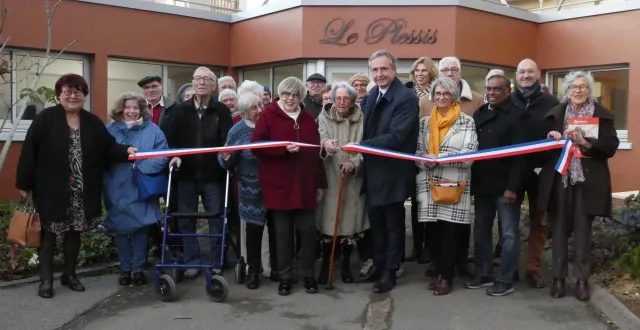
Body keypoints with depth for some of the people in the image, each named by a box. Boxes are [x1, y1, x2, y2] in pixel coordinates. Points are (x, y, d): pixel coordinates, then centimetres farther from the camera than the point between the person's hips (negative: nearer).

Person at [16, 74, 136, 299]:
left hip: (82, 192, 4)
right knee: (48, 233, 5)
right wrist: (25, 184, -10)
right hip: (51, 190, -3)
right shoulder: (45, 119, -5)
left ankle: (69, 274, 28)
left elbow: (108, 148, 4)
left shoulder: (93, 123, 7)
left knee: (74, 232, 13)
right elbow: (29, 151, -7)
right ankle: (46, 278, 16)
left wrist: (126, 151, -16)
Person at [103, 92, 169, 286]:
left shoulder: (153, 130, -1)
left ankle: (138, 269, 19)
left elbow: (162, 155, -12)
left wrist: (141, 167, -22)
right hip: (118, 189, 1)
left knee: (141, 228, 6)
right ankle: (125, 269, 22)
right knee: (121, 229, 9)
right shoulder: (110, 129, 3)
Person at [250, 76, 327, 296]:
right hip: (279, 185, -3)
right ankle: (285, 277, 17)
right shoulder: (268, 115, -1)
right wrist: (284, 149, -21)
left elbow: (316, 151, 12)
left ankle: (309, 275, 19)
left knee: (307, 230, 5)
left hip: (305, 185, 3)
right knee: (283, 232, 6)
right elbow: (256, 145, -9)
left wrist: (320, 183, 9)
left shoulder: (308, 119, 12)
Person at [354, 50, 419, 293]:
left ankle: (390, 271, 20)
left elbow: (395, 136, -24)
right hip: (374, 170, 7)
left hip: (393, 171, -7)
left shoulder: (406, 97, -16)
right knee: (376, 222, 17)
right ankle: (378, 266, 30)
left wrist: (361, 145, -24)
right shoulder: (372, 95, 9)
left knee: (393, 223, 8)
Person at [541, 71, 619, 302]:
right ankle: (558, 277, 18)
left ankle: (582, 280, 15)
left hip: (588, 181, -1)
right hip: (560, 179, 1)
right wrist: (551, 138, -12)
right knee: (560, 228, 7)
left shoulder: (602, 115, 3)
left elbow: (611, 147, -4)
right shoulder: (555, 113, 7)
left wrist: (586, 142, -18)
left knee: (583, 231, 4)